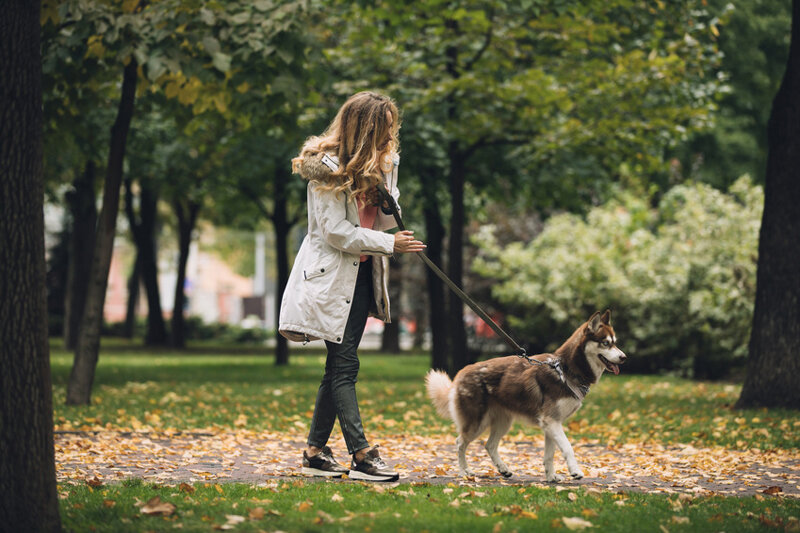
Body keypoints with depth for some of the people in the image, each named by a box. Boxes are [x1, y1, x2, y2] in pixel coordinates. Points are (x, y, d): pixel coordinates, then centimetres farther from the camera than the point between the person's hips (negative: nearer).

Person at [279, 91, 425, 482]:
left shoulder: (380, 163, 10)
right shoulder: (327, 167, -13)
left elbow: (385, 220, 9)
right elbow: (335, 231, -17)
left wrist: (387, 177, -8)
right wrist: (389, 243, -16)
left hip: (363, 273, 8)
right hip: (332, 274, -8)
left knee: (339, 367, 9)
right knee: (344, 365, -8)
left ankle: (315, 451, 14)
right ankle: (361, 456, -11)